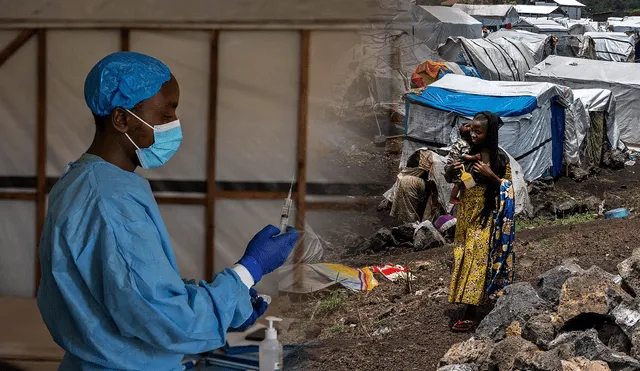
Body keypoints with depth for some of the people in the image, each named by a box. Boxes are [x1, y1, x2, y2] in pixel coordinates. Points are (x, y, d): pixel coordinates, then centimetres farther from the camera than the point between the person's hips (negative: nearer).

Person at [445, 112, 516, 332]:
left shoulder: (500, 158, -8)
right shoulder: (467, 154, 5)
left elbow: (508, 189, -6)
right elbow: (449, 180, 14)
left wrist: (491, 176, -21)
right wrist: (451, 170, -9)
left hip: (486, 215, -6)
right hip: (467, 212, 6)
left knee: (477, 257, -9)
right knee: (464, 256, 7)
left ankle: (470, 314, -10)